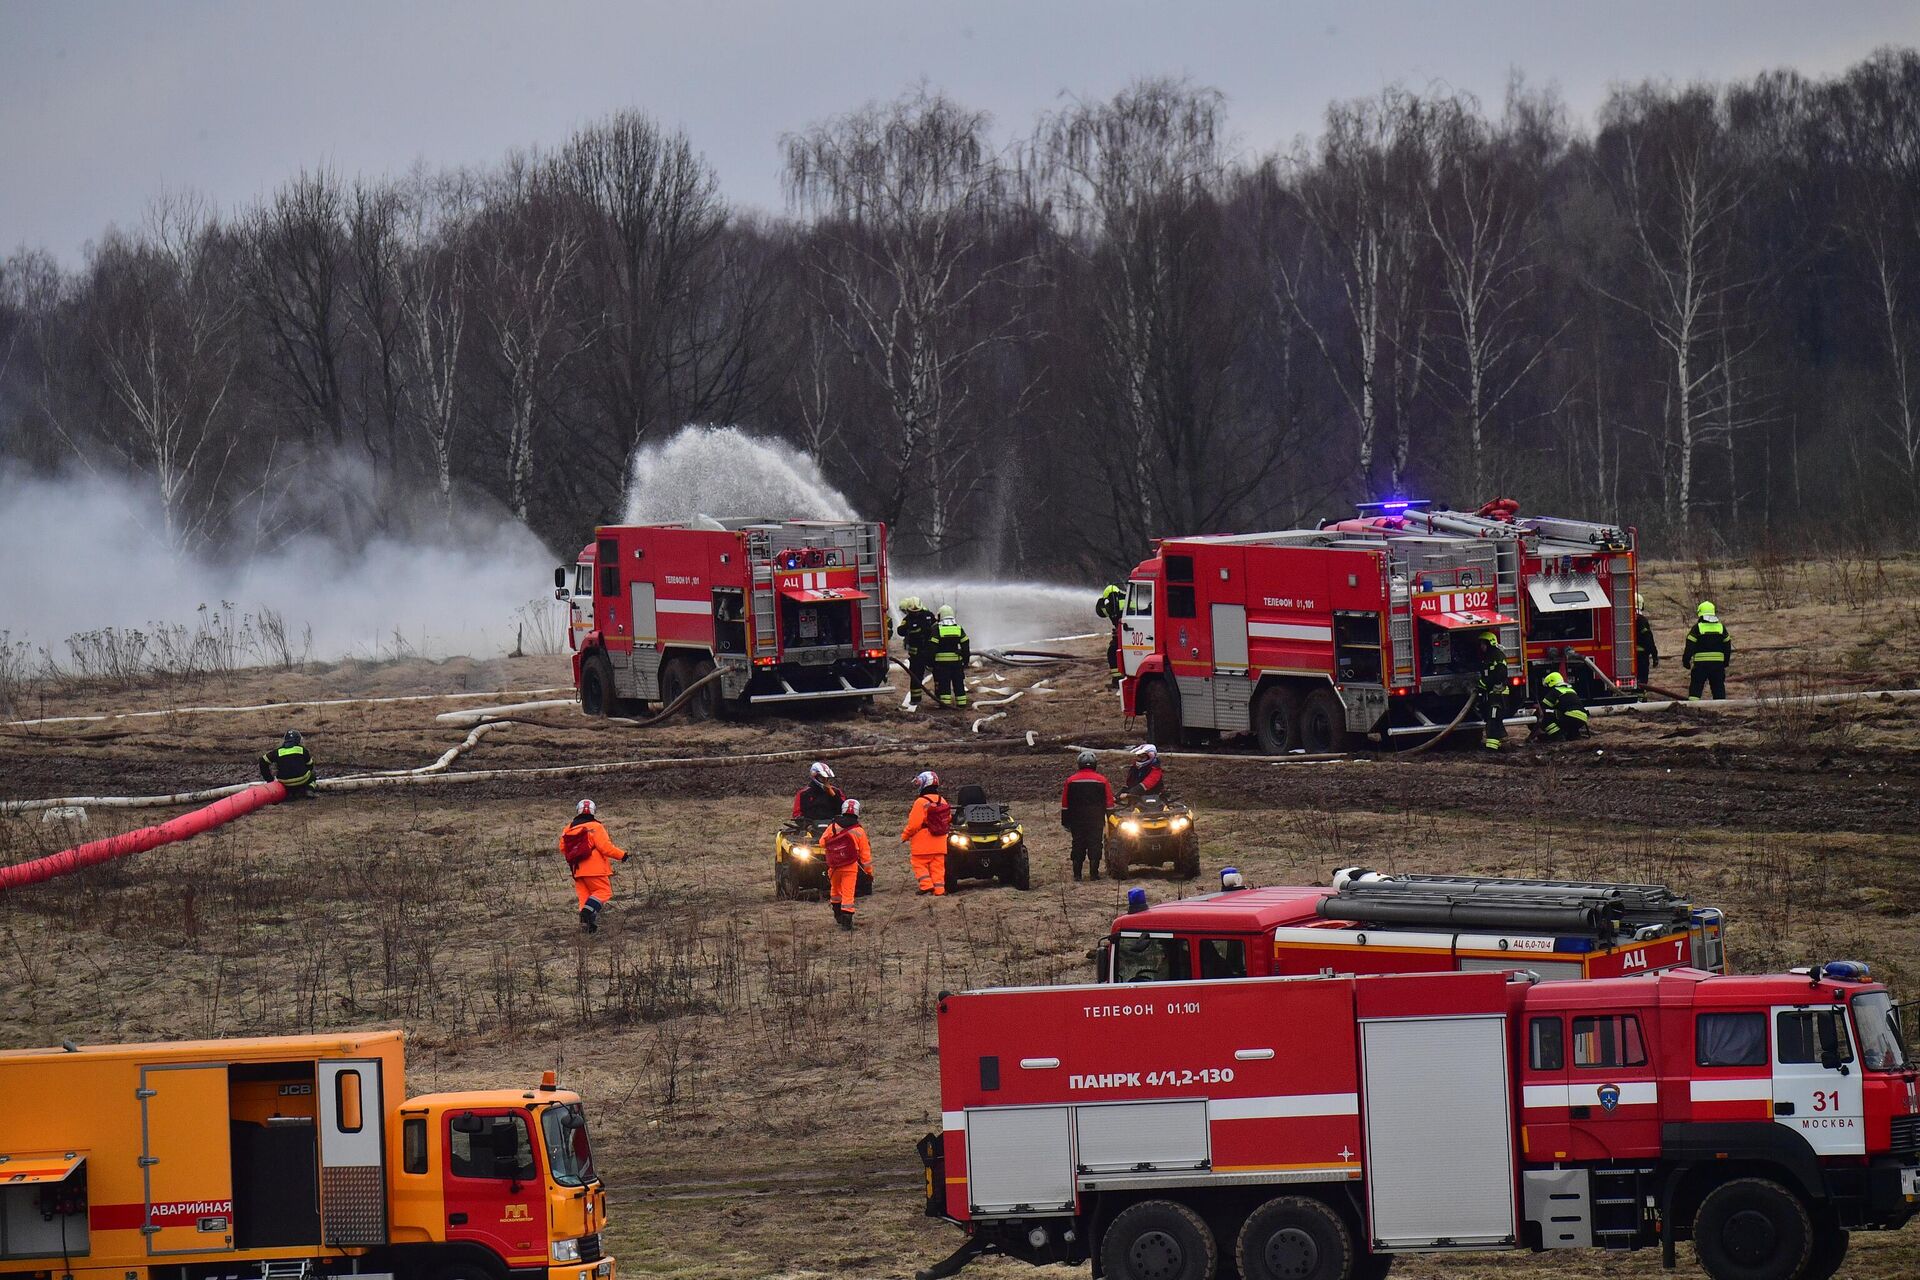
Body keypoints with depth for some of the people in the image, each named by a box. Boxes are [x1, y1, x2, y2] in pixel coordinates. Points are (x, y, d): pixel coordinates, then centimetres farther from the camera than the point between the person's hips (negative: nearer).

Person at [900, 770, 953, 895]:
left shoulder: (921, 802, -16)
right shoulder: (942, 801, 5)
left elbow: (914, 824, -16)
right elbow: (948, 820, 13)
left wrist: (905, 835, -1)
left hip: (923, 843, -6)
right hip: (939, 843, 6)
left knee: (919, 864, 6)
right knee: (938, 866, 9)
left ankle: (926, 885, -7)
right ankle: (939, 889, 6)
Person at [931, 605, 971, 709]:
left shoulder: (937, 629, -6)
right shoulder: (959, 628, 5)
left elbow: (933, 647, -9)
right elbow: (965, 645, 5)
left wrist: (931, 661, -3)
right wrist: (966, 659, 13)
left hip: (942, 661, -3)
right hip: (957, 660, 3)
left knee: (943, 682, -1)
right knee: (958, 682, 11)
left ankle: (945, 702, -7)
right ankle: (961, 703, 14)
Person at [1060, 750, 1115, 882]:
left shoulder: (1071, 780, 2)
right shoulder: (1102, 780, -1)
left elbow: (1065, 805, 5)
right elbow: (1109, 803, 2)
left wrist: (1065, 823, 12)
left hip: (1077, 820, 1)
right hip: (1096, 821, -1)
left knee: (1078, 846, 6)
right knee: (1095, 846, 1)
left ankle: (1077, 874, 4)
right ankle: (1094, 873, -3)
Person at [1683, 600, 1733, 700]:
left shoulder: (1697, 628, -4)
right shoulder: (1721, 627, 8)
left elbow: (1689, 647, -6)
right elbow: (1727, 647, 13)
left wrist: (1685, 661, 4)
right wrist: (1726, 662, 22)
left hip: (1701, 664, -3)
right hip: (1718, 663, 3)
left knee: (1695, 688, 0)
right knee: (1718, 688, 10)